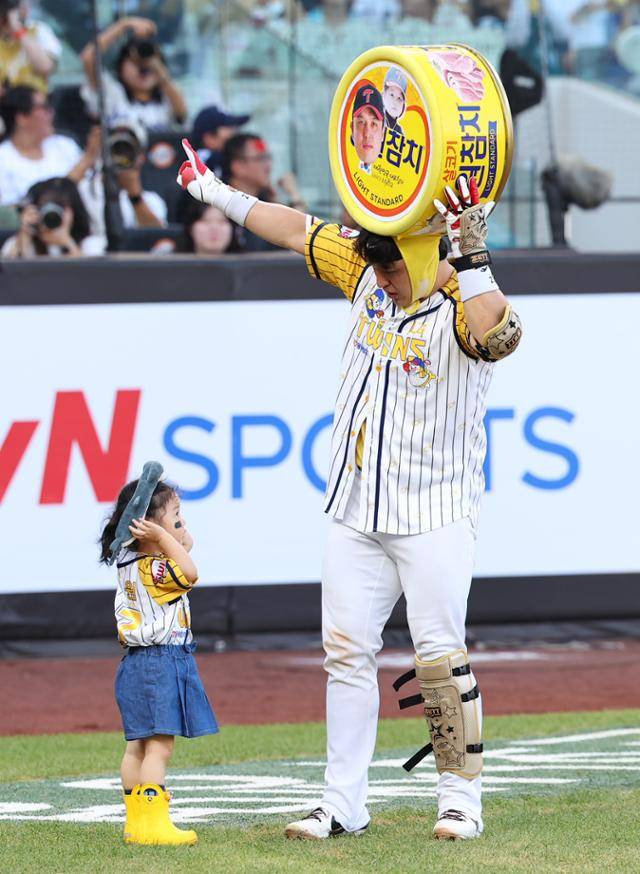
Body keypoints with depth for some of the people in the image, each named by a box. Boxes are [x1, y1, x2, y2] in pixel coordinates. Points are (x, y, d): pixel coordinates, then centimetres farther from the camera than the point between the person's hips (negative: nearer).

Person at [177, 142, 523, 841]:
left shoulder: (461, 306, -17)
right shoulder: (370, 272, 4)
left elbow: (497, 335, -41)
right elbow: (299, 231, 15)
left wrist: (470, 258, -50)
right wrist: (217, 194, 23)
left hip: (434, 515, -7)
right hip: (355, 514, 7)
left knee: (440, 657, -8)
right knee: (346, 651, 5)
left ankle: (461, 795, 2)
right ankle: (343, 803, 8)